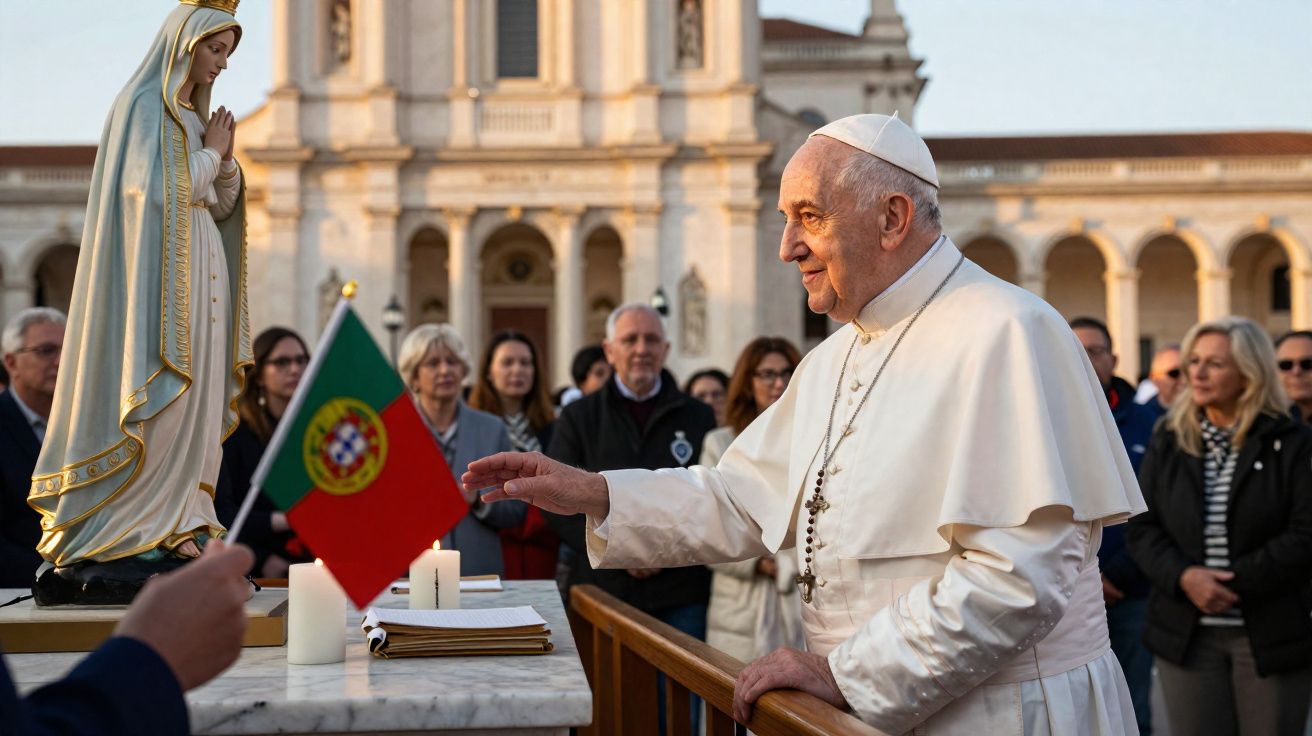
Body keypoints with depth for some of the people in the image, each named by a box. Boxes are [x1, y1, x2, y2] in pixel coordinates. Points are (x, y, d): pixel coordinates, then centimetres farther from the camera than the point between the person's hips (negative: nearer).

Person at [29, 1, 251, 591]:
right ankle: (135, 529, -5)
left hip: (200, 276, 9)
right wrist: (209, 153, -6)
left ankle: (177, 528, 7)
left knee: (194, 403, 5)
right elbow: (159, 191, -18)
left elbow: (220, 205, 18)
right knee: (159, 407, -10)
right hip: (158, 274, -9)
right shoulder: (143, 106, -7)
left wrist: (225, 159, 1)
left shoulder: (194, 116, 18)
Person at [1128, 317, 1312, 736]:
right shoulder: (1169, 443, 8)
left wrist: (1234, 582, -18)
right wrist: (1183, 577, -15)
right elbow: (1143, 528, 3)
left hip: (1271, 635, -2)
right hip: (1187, 635, 3)